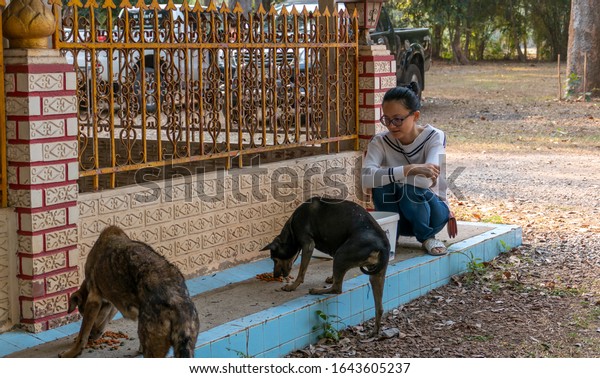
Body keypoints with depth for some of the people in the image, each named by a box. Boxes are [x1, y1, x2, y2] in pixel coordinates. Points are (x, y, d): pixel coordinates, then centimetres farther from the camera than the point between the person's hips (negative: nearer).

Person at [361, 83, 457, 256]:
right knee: (382, 183, -28)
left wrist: (387, 173, -29)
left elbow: (426, 180, -33)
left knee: (411, 188, -33)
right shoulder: (380, 142, -12)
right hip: (397, 216, 1)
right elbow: (365, 177, -33)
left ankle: (427, 237, -7)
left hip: (433, 211, -1)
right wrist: (409, 170, -42)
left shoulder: (434, 137, -16)